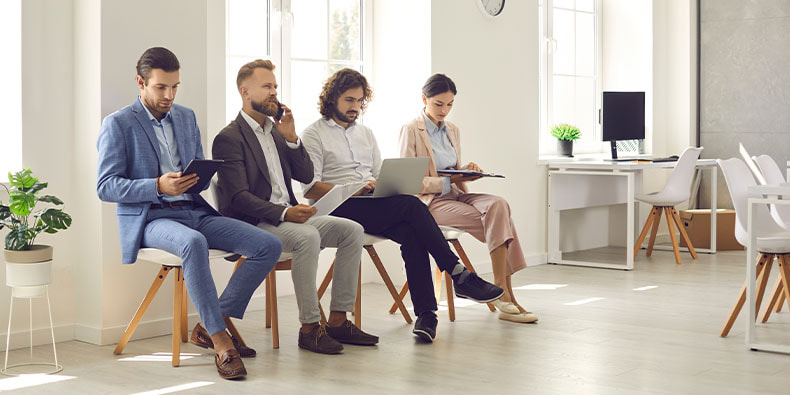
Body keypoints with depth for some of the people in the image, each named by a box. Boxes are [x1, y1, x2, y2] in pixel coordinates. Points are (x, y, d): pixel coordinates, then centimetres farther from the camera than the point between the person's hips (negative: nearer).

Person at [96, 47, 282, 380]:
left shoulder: (187, 117, 18)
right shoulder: (117, 124, 0)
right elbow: (106, 187, -7)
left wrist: (200, 177, -4)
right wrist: (158, 186, -21)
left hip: (195, 212, 6)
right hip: (150, 219, -6)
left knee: (270, 246, -12)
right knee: (194, 243, -41)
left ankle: (211, 326, -9)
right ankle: (220, 341, -31)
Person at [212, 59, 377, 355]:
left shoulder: (275, 131, 18)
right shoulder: (229, 139, -7)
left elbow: (306, 176, 13)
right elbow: (238, 198, -16)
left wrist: (291, 137, 0)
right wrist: (283, 212, -28)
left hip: (287, 216, 8)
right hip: (253, 224, -8)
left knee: (352, 230, -10)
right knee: (308, 237, -35)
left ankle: (338, 321, -9)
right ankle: (309, 328, -25)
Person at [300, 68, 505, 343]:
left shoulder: (366, 134, 25)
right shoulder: (314, 135, 4)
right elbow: (310, 188, -7)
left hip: (373, 206, 6)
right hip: (339, 210, -6)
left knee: (411, 234, -28)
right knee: (412, 206, -28)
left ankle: (426, 313, -31)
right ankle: (459, 275, -25)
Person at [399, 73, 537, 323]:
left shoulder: (452, 131, 18)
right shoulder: (411, 131, -3)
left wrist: (467, 171, 0)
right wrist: (450, 181, -16)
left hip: (453, 196, 6)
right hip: (428, 202, -6)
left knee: (498, 205, -26)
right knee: (495, 221, -26)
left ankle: (503, 292, -29)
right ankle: (503, 292, -25)